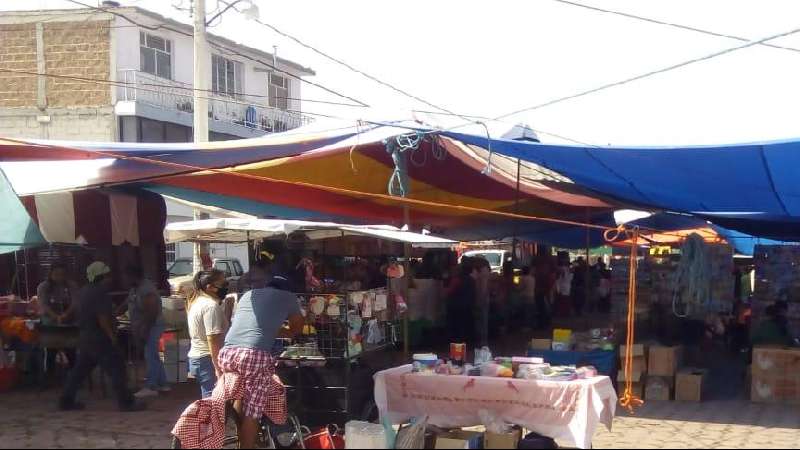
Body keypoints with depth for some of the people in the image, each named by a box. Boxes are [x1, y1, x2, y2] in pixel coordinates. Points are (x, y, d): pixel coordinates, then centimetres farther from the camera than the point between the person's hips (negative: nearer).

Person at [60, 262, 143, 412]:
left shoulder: (83, 292, 13)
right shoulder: (100, 294, -17)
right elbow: (103, 318, -23)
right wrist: (112, 336, -16)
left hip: (85, 338, 10)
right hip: (100, 339, -10)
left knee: (80, 370, 16)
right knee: (116, 369, -6)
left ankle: (66, 401, 19)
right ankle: (126, 402, -6)